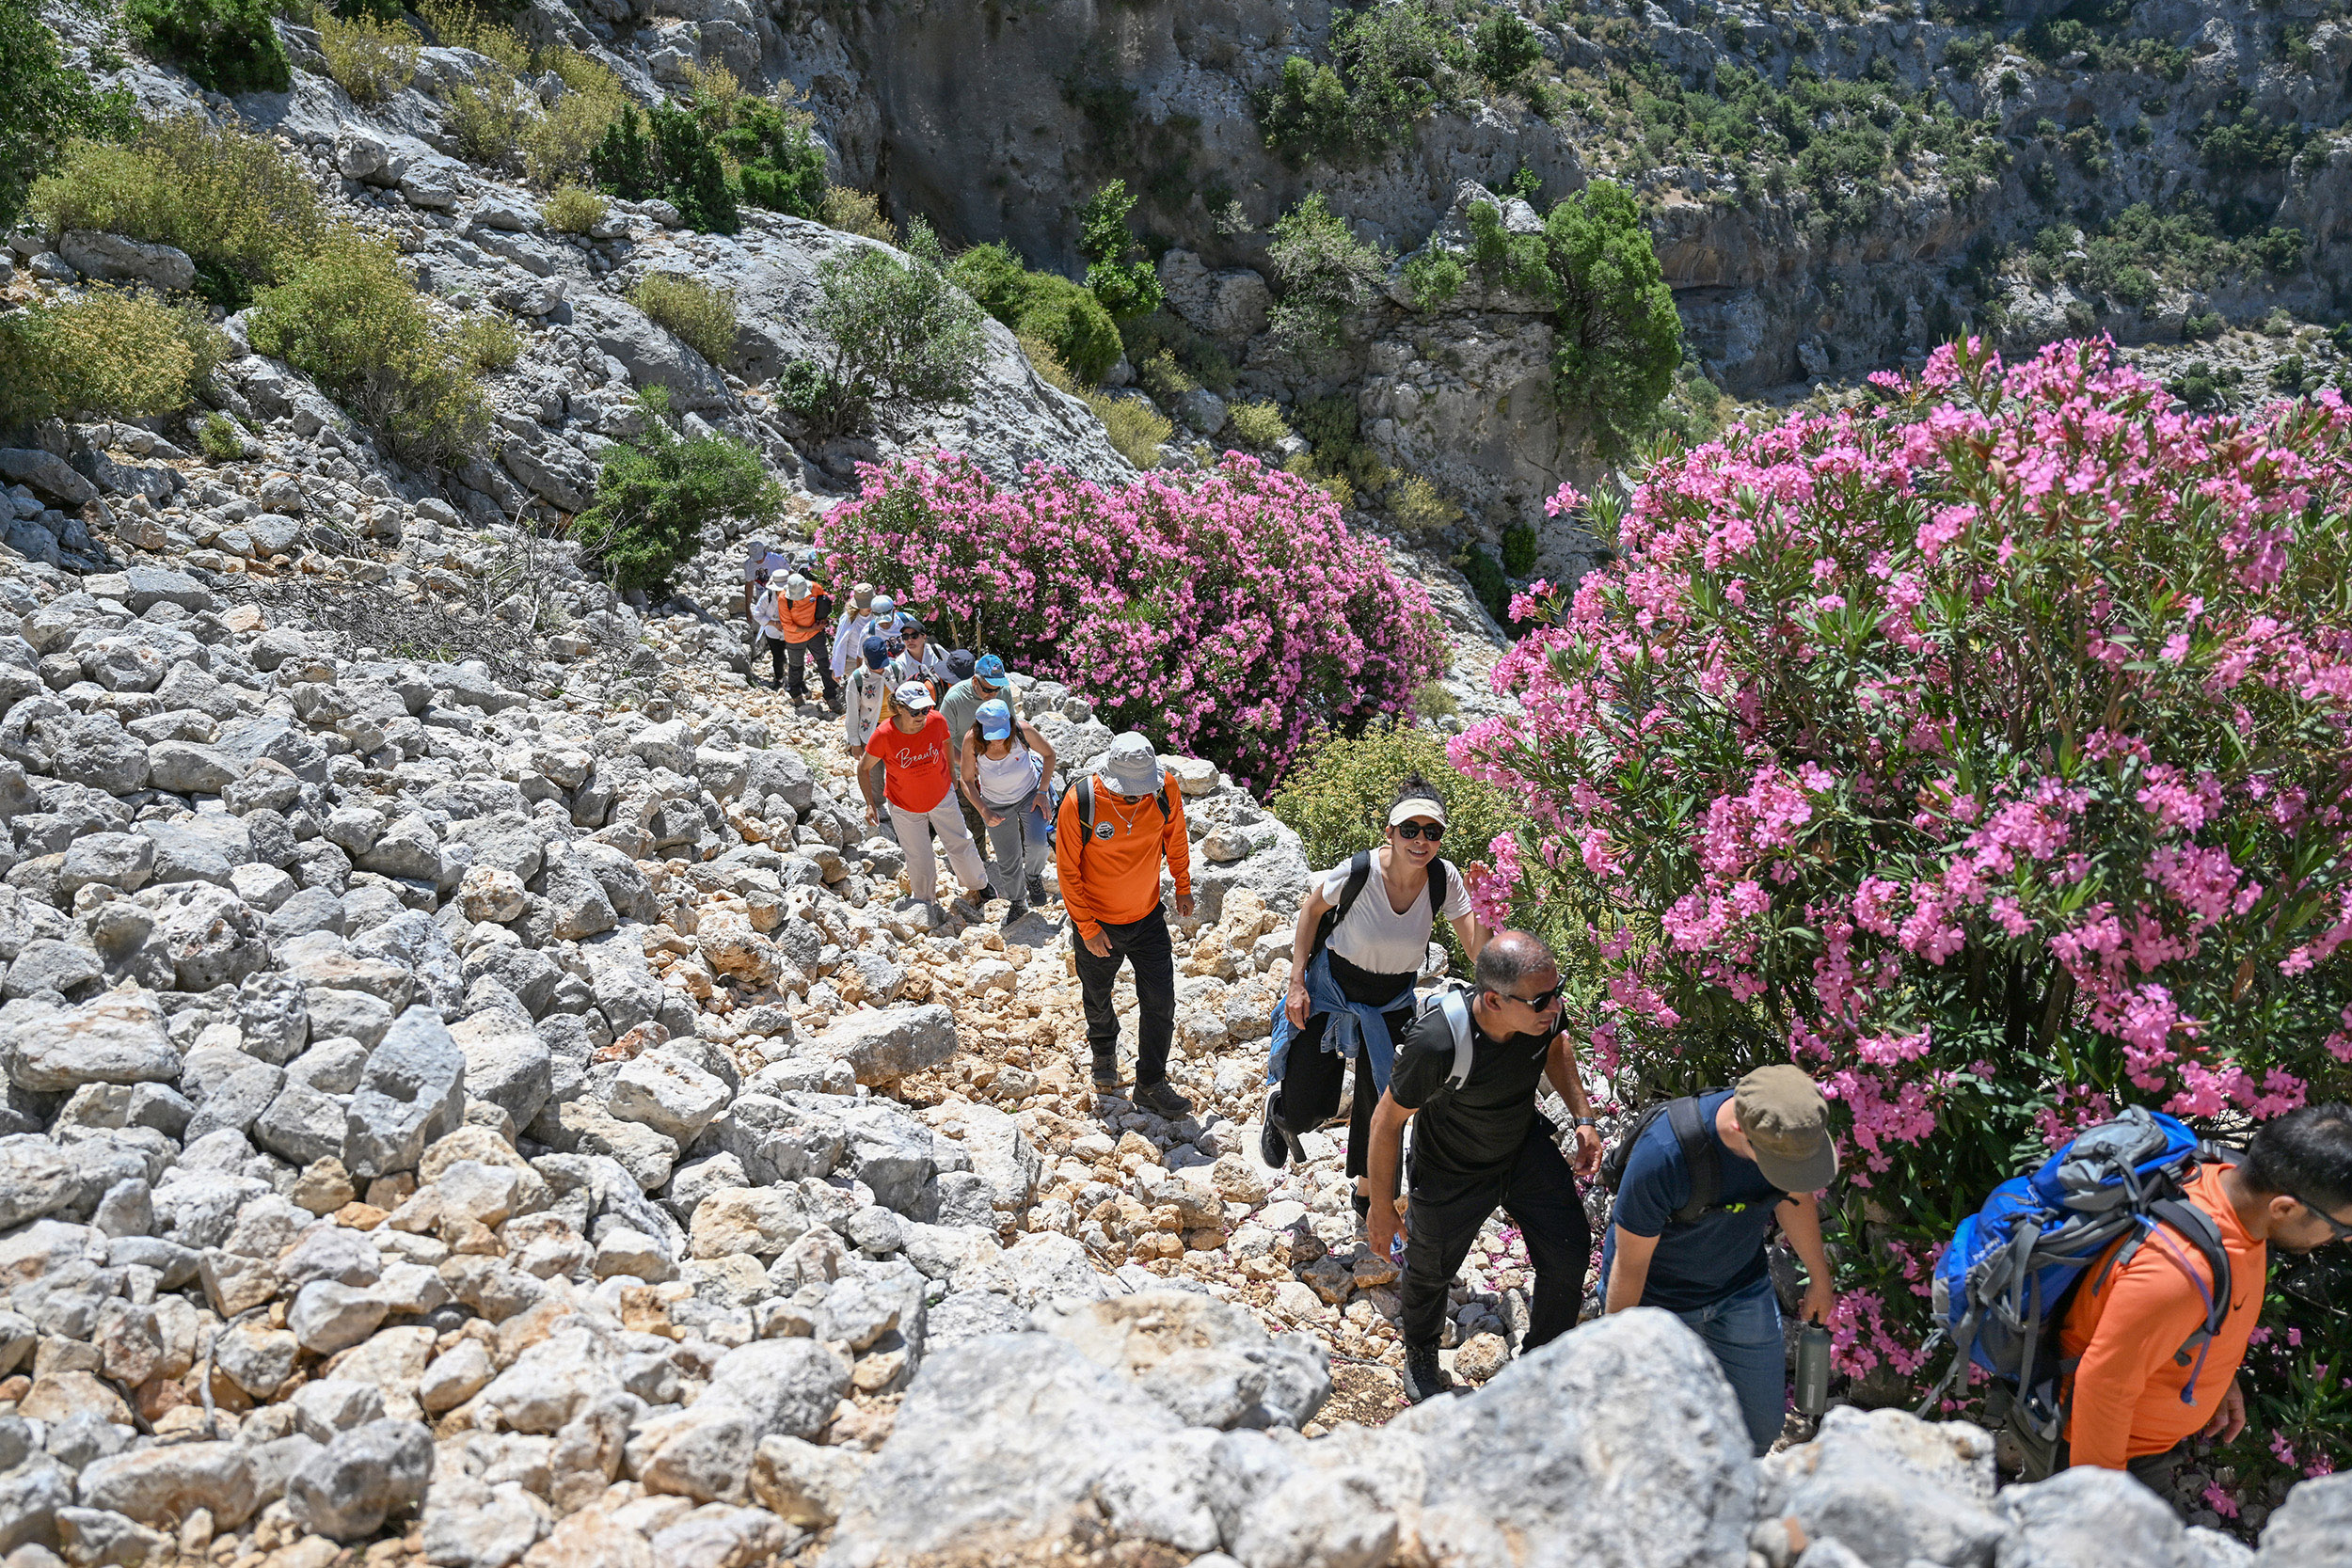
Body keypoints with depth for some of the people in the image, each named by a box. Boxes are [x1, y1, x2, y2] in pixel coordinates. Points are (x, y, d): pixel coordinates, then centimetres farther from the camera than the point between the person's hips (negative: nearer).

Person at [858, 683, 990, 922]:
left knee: (960, 844, 14)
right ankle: (927, 902, 38)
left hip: (942, 797, 2)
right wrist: (870, 804, -18)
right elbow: (864, 768, -13)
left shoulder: (936, 721, -23)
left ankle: (977, 887, 42)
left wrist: (951, 772, 14)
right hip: (904, 806, -2)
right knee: (918, 857, 10)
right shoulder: (884, 734, -29)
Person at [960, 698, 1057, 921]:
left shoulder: (1022, 730, -29)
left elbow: (1049, 753, -9)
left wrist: (1042, 792, -12)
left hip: (1030, 793, -1)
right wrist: (984, 811, -25)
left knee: (1036, 844, -25)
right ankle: (1017, 903, 38)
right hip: (996, 804, 1)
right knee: (1007, 861, 10)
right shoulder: (972, 741, -27)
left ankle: (1033, 876, 10)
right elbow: (967, 781, -12)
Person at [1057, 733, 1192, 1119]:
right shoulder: (1080, 802, -27)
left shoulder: (1166, 791, -19)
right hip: (1097, 921, -1)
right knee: (1098, 998, 22)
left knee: (1160, 1003, 4)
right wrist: (1088, 928, -14)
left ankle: (1151, 1085, 24)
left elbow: (1175, 838, 3)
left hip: (1148, 918, 2)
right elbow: (1068, 870, -16)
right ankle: (1104, 1051, 53)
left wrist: (1183, 889, 12)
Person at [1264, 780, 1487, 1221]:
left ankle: (1366, 1193, 42)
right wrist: (1297, 983, -10)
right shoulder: (1358, 871, -28)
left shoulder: (1444, 879, -19)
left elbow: (1480, 954, -17)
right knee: (1305, 1112, -1)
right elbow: (1312, 909, -8)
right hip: (1331, 988, -3)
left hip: (1392, 1003, 3)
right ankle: (1280, 1111, 39)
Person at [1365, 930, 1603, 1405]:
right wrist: (1381, 1208, -14)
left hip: (1526, 1147, 4)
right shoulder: (1436, 1043, -42)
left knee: (1569, 1251, 1)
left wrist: (1583, 1118, -4)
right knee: (1433, 1271, 18)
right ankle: (1420, 1356, 52)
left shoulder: (1544, 1010, -27)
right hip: (1451, 1173, -4)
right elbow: (1386, 1123, -24)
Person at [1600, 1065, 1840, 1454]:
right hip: (1654, 1298, -5)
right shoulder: (1661, 1157, -38)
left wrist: (1819, 1278, 18)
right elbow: (1630, 1264, -23)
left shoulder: (1801, 1125, -22)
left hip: (1742, 1289, 5)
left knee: (1763, 1423, 13)